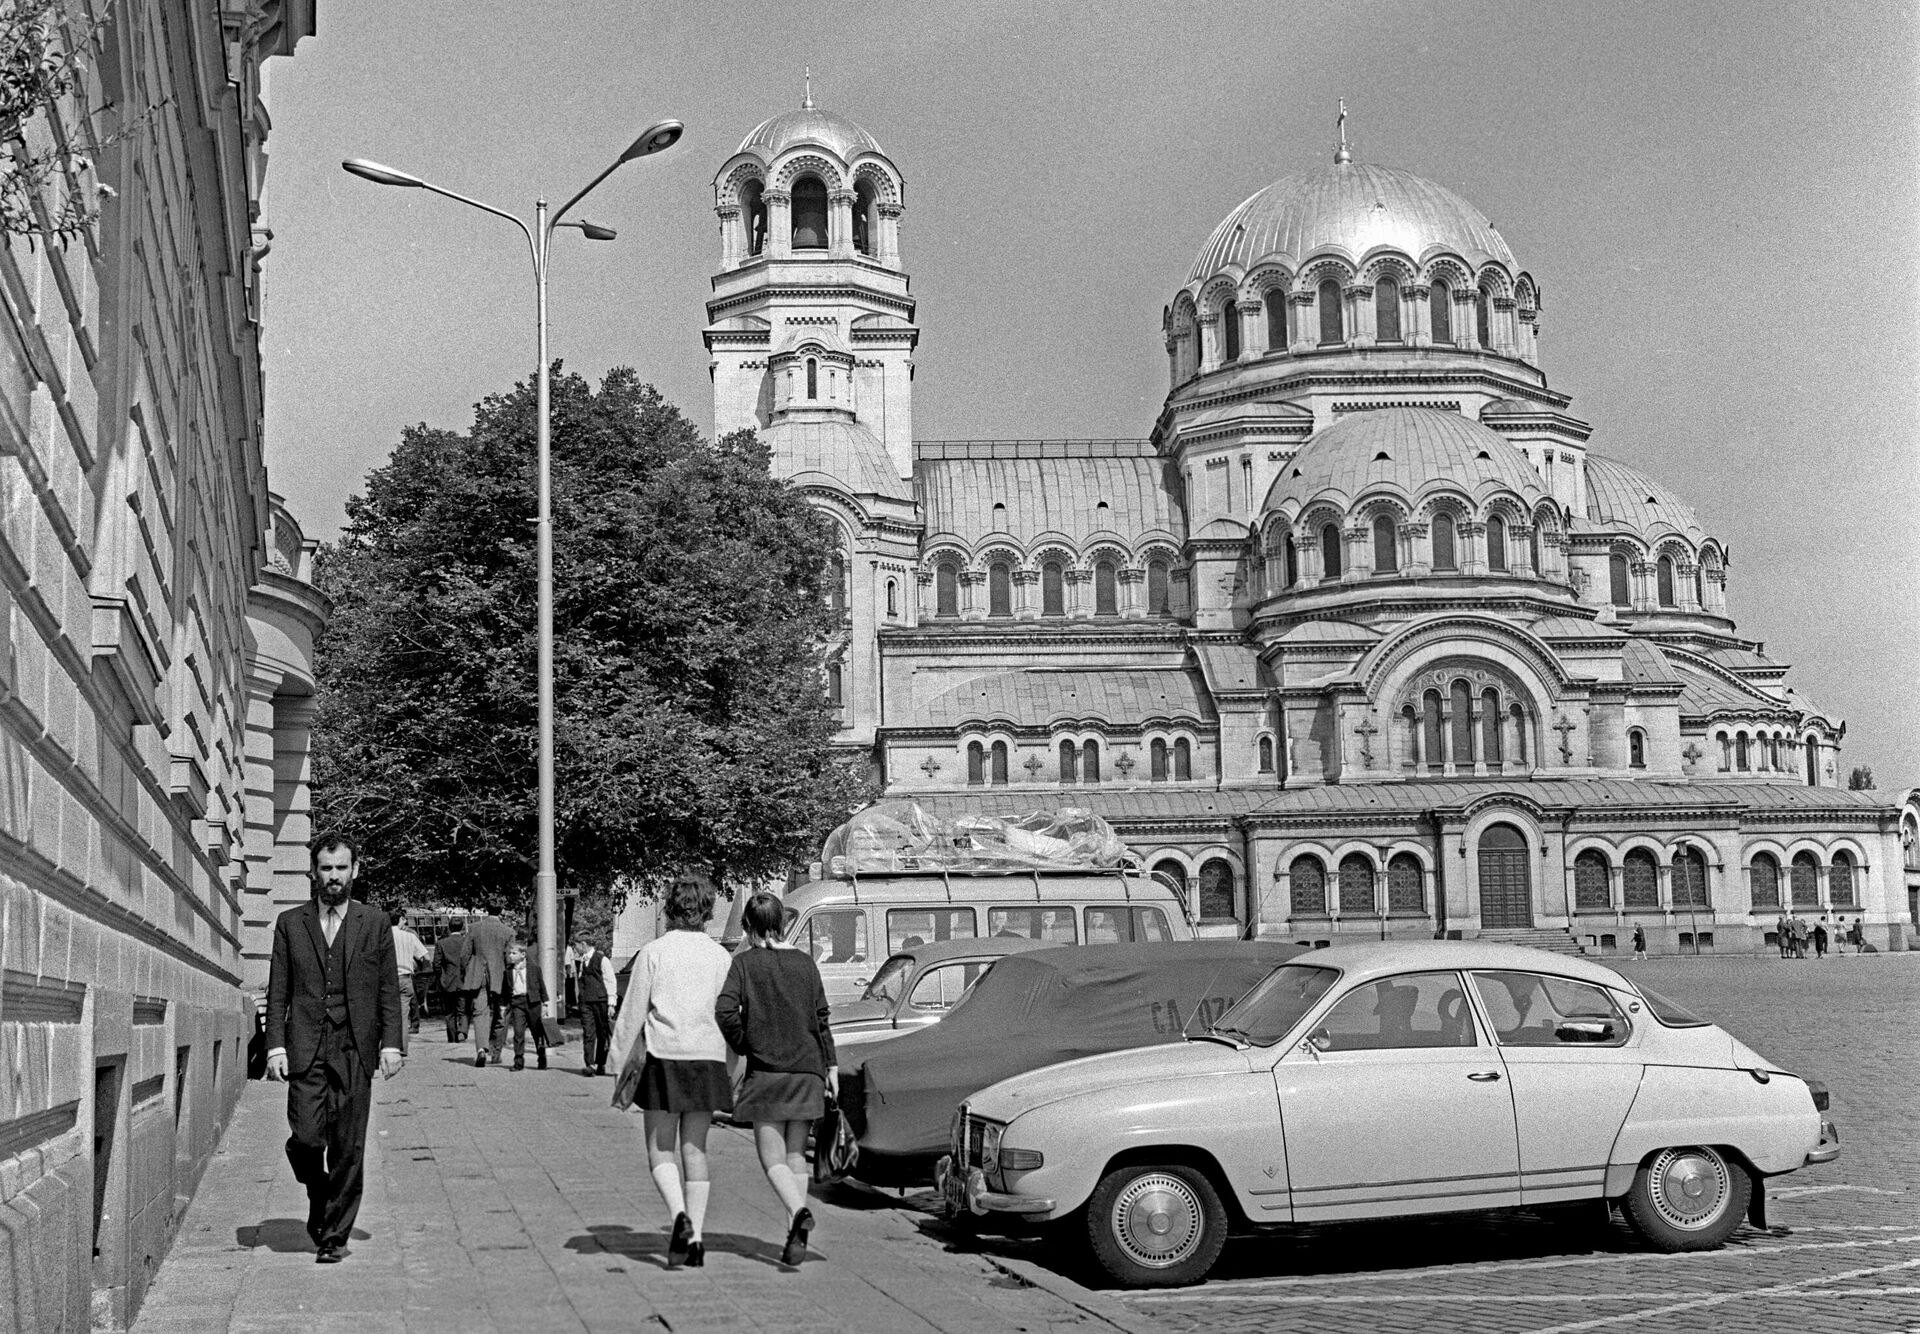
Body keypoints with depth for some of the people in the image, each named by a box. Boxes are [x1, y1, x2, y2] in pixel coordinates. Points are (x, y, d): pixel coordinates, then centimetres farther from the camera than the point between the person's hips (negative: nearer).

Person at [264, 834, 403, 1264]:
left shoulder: (375, 923, 8)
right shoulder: (290, 923, 10)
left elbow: (389, 991, 7)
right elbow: (277, 992, 8)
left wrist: (390, 1043, -2)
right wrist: (276, 1046, -2)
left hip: (355, 1050, 0)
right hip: (306, 1049, 0)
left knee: (348, 1149, 0)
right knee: (305, 1139, -9)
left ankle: (334, 1236, 10)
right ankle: (320, 1199, 21)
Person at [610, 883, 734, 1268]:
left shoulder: (653, 952, -1)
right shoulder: (721, 956, 7)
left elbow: (632, 1013, -1)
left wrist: (619, 1060, 6)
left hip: (665, 1058, -3)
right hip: (708, 1059, 3)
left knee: (661, 1150, 6)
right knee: (695, 1150, 11)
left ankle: (680, 1215, -17)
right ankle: (696, 1234, 6)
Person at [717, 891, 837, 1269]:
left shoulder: (744, 962, -3)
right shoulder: (804, 962, 8)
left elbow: (725, 1011, -15)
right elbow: (821, 1018, 8)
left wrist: (741, 1043, 2)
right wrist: (831, 1066, 13)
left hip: (765, 1069, -4)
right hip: (807, 1068, 4)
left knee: (772, 1155, 0)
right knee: (796, 1154, 12)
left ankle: (799, 1211, -25)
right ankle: (795, 1234, 7)